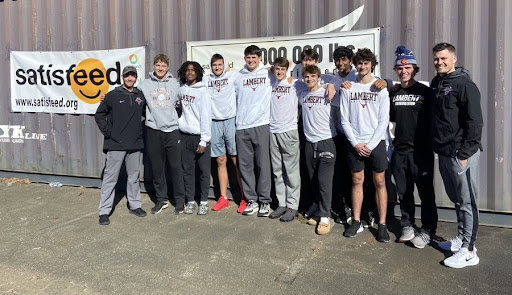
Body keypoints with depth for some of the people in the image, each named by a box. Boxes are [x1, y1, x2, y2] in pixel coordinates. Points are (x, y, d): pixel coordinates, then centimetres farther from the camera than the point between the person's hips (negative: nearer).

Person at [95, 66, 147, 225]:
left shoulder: (140, 96, 7)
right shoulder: (113, 95, -2)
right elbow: (99, 115, 2)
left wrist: (140, 131, 9)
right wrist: (107, 131, -5)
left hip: (135, 144, 4)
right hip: (116, 144, -4)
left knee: (134, 176, 14)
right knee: (110, 177, -2)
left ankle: (135, 205, 27)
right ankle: (104, 211, 4)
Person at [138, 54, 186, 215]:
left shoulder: (175, 84, 7)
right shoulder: (145, 84, 6)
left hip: (172, 130, -1)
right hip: (153, 131, 1)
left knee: (175, 167, 0)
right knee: (157, 168, 8)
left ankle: (180, 200, 12)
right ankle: (161, 199, 20)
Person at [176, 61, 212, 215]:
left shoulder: (202, 91, -7)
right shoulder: (181, 89, 9)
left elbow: (206, 117, -11)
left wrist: (204, 141, -14)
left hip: (200, 137, -5)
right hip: (185, 136, 5)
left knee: (204, 171, 1)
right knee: (188, 170, 8)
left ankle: (204, 202, 11)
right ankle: (190, 201, 18)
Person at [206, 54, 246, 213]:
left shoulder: (233, 76, 3)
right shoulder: (206, 80, 13)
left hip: (231, 121, -3)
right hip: (214, 123, 3)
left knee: (237, 160, -3)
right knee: (220, 161, 8)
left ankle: (245, 198, 3)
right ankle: (223, 197, 17)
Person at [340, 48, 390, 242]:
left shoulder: (380, 88, 0)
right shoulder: (348, 88, 5)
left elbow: (384, 120, -3)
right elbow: (344, 120, 3)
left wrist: (371, 145, -10)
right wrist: (356, 143, -7)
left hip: (376, 142, -1)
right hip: (355, 143, 2)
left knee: (379, 182, 2)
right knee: (357, 181, 8)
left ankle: (382, 224, 10)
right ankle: (356, 222, 17)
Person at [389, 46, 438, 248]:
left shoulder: (424, 92, -4)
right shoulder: (393, 93, 10)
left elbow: (433, 120, -6)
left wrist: (430, 145, -10)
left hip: (421, 151, -4)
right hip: (399, 151, 5)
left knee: (426, 193, 4)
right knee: (403, 192, 13)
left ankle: (427, 231, 17)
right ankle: (408, 226, 28)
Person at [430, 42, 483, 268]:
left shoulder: (464, 84, -10)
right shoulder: (435, 84, 13)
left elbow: (475, 122, -15)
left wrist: (465, 153, -17)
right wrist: (438, 147, 13)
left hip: (461, 154, -8)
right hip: (444, 154, 8)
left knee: (467, 201, -1)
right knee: (456, 199, 18)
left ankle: (468, 251, 6)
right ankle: (461, 239, 31)